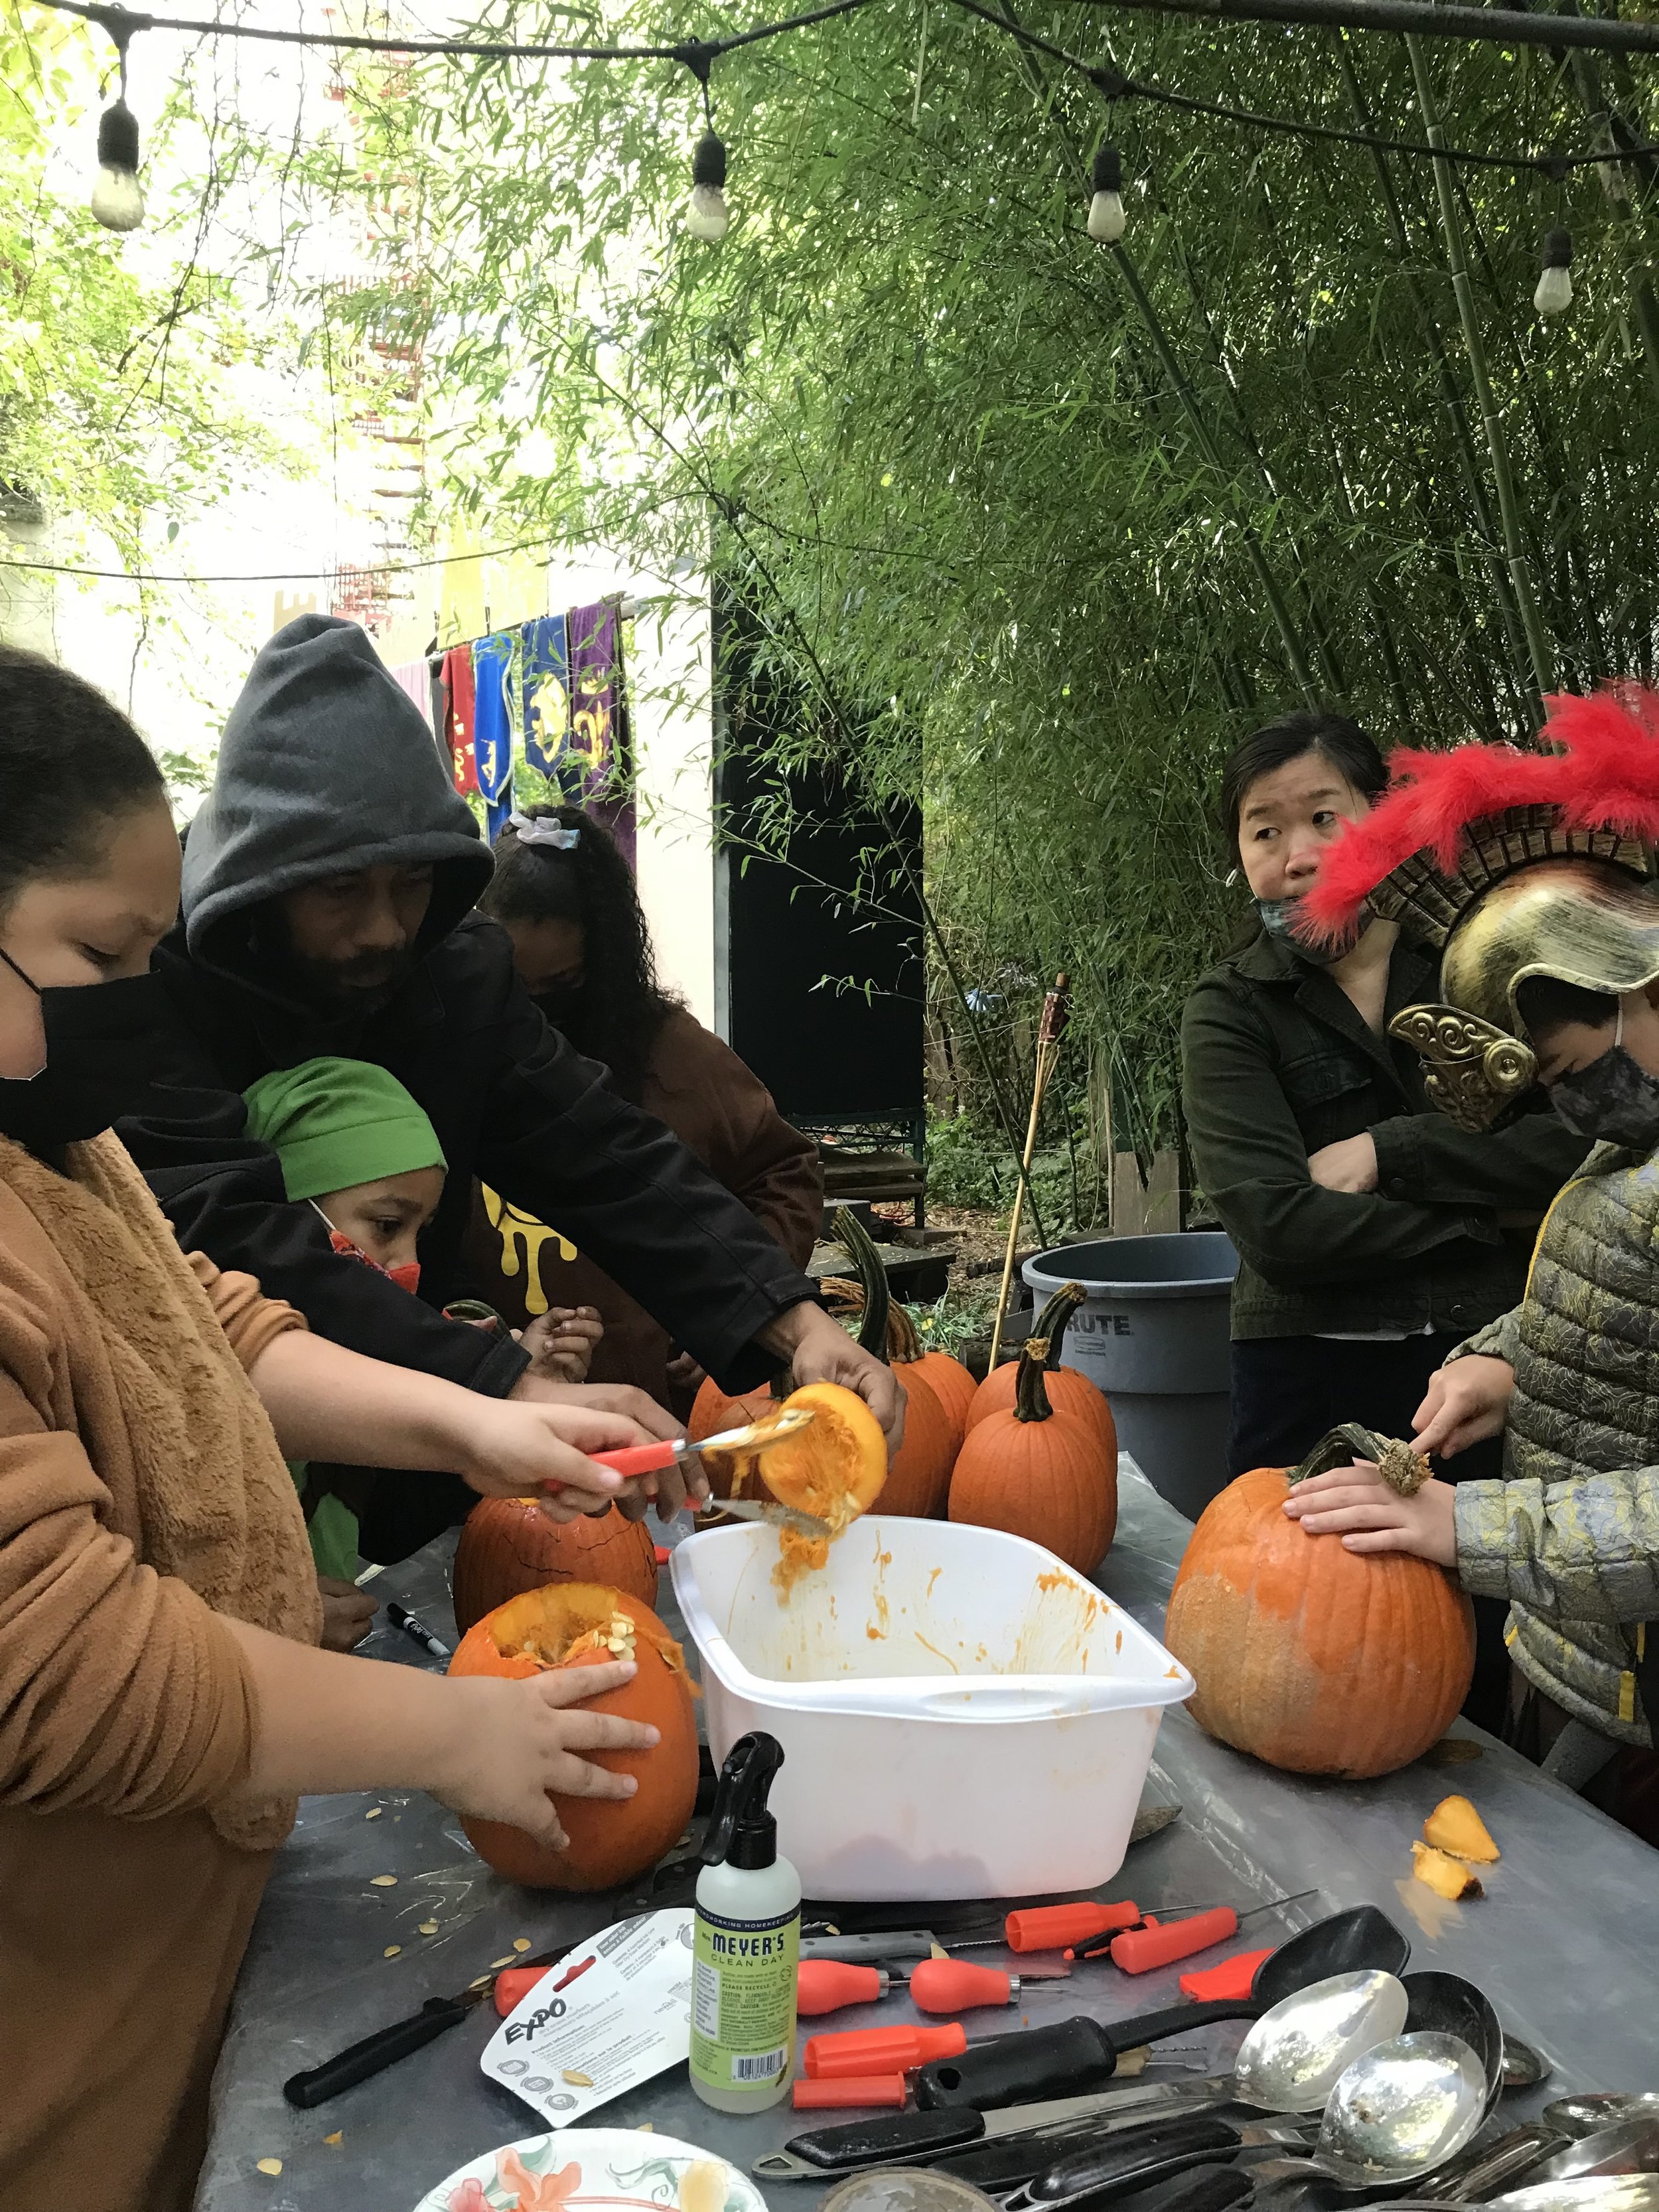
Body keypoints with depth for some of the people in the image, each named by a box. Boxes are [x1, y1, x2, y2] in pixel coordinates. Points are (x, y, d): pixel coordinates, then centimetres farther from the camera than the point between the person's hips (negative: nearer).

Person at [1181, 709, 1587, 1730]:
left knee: (1475, 1685, 12)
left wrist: (1388, 1152, -12)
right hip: (1315, 1387, -2)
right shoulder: (1233, 1014, -1)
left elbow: (1585, 1145, -6)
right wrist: (1489, 1221, -9)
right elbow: (1282, 1230, -14)